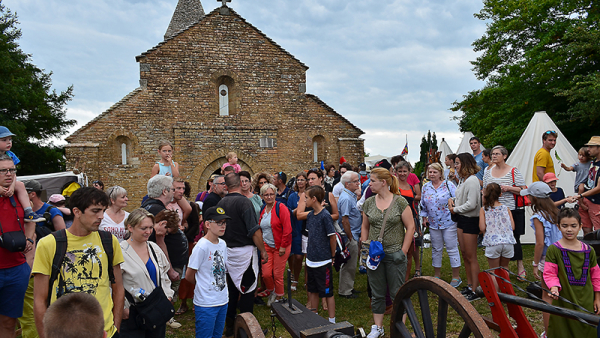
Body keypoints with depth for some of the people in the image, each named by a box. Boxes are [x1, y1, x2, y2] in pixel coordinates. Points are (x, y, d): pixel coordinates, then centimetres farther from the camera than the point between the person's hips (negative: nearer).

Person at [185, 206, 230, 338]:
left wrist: (225, 289, 8)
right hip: (206, 304, -7)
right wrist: (202, 285, 4)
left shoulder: (223, 244, 4)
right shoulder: (202, 247, -19)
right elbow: (189, 276, -12)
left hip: (223, 301, 7)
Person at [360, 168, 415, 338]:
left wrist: (403, 251, -8)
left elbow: (410, 227, -5)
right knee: (377, 293, 13)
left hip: (394, 255, -3)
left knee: (397, 292, 6)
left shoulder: (400, 202, -8)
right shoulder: (368, 203, 4)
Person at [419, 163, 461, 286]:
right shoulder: (425, 187, 8)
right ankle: (437, 275, 26)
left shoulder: (449, 185, -5)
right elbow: (423, 205, 16)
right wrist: (424, 217, 11)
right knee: (436, 249, 13)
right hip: (433, 224, 4)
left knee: (452, 249, 0)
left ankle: (456, 277, 11)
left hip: (449, 223, -4)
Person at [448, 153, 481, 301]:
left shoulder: (472, 180, -19)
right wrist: (452, 200, 3)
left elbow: (471, 204, -24)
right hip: (462, 219, 10)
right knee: (464, 254, 16)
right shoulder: (463, 179, 11)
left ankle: (475, 290, 9)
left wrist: (455, 209, -13)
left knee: (471, 257, -2)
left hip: (471, 220, -10)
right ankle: (469, 285, 28)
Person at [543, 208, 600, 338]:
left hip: (586, 302, 3)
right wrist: (554, 288, -25)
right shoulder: (553, 249, -8)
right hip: (563, 301, -3)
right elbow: (549, 273, -7)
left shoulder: (589, 250, 5)